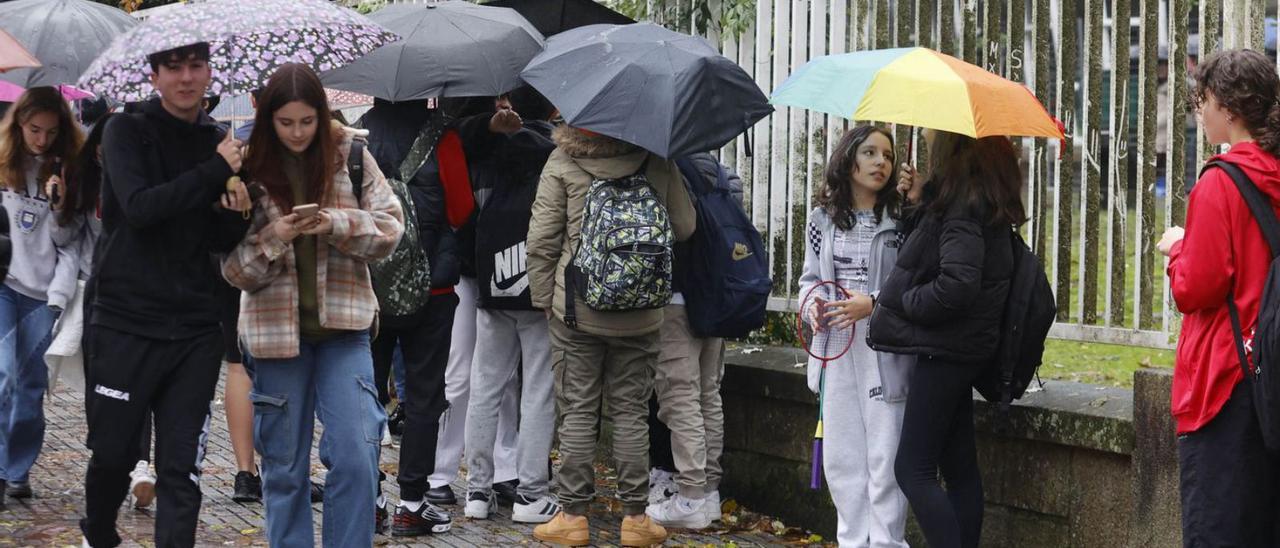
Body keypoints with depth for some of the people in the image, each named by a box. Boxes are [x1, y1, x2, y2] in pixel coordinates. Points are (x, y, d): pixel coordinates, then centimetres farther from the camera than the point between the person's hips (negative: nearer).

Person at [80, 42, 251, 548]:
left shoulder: (219, 142, 9)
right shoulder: (128, 132, -2)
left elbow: (221, 242, 12)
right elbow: (139, 207, -19)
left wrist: (235, 211, -9)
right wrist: (215, 171, -19)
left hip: (193, 329, 3)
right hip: (124, 324, -3)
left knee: (181, 470, -1)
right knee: (114, 453, 7)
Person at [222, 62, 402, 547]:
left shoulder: (348, 155, -1)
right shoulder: (250, 169, -2)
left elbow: (390, 228, -1)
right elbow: (234, 267, -1)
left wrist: (338, 224, -18)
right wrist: (274, 238, -20)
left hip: (343, 323, 0)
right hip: (276, 326, 0)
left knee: (355, 456, -10)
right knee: (284, 467, 8)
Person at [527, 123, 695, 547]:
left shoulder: (562, 161, -7)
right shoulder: (657, 161, -4)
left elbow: (542, 239, -6)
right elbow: (685, 227, 3)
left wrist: (543, 297, 4)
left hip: (576, 309, -1)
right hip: (639, 315, 1)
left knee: (577, 411, 6)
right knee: (631, 411, 9)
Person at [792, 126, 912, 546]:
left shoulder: (900, 220, -3)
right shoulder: (823, 219, 10)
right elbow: (809, 278, 19)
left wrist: (873, 304, -18)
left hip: (885, 351, -4)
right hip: (836, 353, 4)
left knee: (885, 457, -4)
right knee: (841, 456, 9)